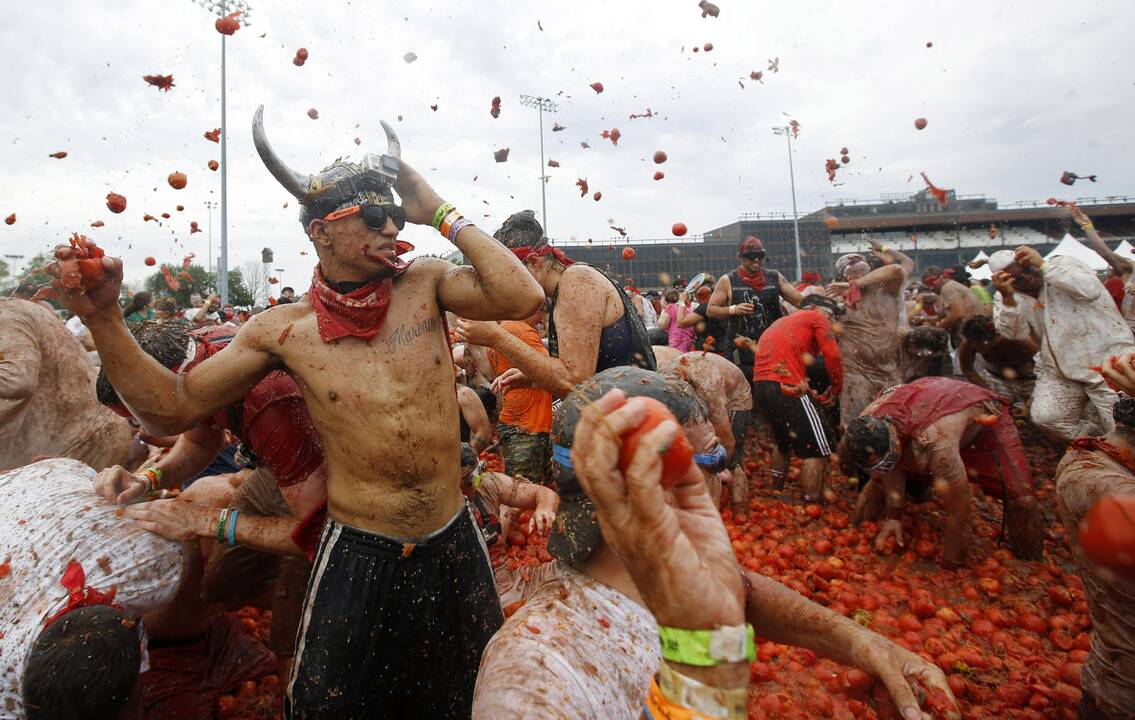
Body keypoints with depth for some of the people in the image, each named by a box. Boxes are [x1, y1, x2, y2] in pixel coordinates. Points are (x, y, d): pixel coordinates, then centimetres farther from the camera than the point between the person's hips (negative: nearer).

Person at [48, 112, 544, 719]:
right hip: (358, 555, -1)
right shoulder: (283, 330, -6)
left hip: (454, 543, 2)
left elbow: (523, 298, -18)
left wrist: (442, 213, -13)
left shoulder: (424, 284, -4)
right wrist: (103, 316, -12)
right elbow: (173, 407, 0)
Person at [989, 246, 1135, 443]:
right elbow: (1015, 333, -18)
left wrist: (1043, 265, -27)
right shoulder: (1007, 296, -2)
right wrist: (1007, 298, -32)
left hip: (1109, 357, -3)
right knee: (1045, 418, -14)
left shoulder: (1061, 264, -8)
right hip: (1059, 371, 3)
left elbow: (1091, 289, -27)